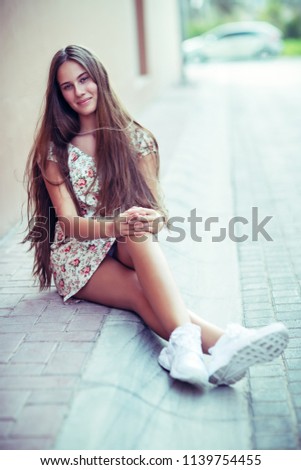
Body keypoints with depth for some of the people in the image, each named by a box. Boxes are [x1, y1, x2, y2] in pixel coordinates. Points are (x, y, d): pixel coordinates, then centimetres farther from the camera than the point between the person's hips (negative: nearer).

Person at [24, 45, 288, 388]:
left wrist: (149, 220, -25)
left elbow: (156, 208, 2)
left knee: (137, 230, -38)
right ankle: (218, 342, -60)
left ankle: (184, 344, -58)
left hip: (128, 250, 1)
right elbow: (69, 222, -8)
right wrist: (115, 224, -30)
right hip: (79, 258, -1)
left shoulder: (135, 137, 5)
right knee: (142, 292, -34)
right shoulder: (55, 150, 0)